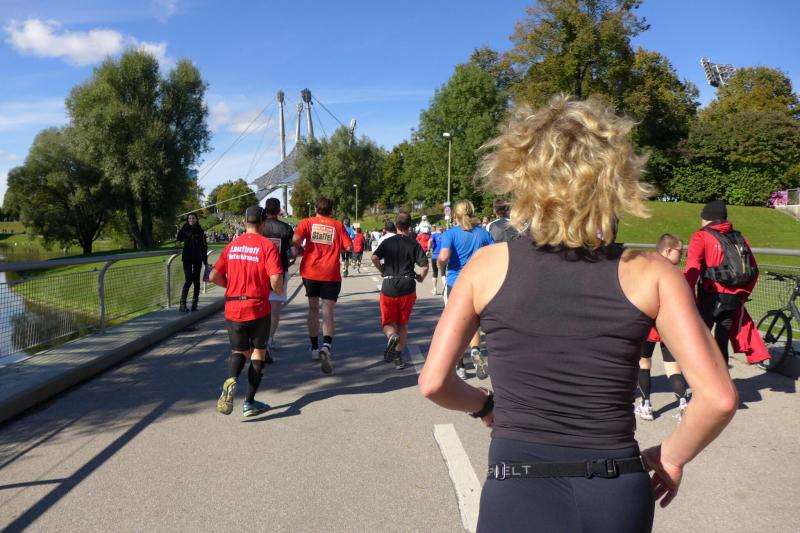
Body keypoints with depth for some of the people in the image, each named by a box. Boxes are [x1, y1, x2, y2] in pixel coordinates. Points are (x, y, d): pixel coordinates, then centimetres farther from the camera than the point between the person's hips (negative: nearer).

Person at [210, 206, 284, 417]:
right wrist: (279, 292, 5)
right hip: (258, 308, -3)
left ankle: (231, 380, -14)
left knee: (239, 351, 18)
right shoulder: (267, 245, -8)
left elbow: (214, 276, 6)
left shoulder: (232, 246, 7)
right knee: (258, 352, 13)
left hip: (232, 308, 4)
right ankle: (249, 403, 14)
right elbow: (276, 280, -17)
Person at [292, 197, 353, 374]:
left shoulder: (307, 222, 4)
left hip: (310, 271, 2)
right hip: (331, 273, -1)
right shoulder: (338, 225, 4)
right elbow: (348, 247, 0)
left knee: (313, 309, 17)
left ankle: (314, 349, 25)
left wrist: (298, 251, 9)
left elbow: (295, 239, -11)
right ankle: (326, 346, -27)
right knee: (328, 312, -2)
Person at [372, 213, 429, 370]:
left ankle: (392, 336, -21)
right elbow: (425, 266, -8)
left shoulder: (388, 242, 3)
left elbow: (374, 257, -12)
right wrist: (420, 278, 12)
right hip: (407, 287, 0)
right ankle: (398, 356, 10)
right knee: (403, 324, 15)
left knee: (388, 322, 12)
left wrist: (382, 271, 6)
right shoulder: (414, 244, 1)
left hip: (388, 287, 0)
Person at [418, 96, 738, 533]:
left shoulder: (488, 265, -7)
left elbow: (432, 383, -6)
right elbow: (719, 398, -9)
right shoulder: (651, 273, -6)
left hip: (518, 497, -3)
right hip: (618, 498, 3)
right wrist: (671, 456, 9)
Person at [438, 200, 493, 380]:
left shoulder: (450, 233, -9)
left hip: (455, 284, -3)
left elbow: (443, 257, -24)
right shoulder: (482, 233, 2)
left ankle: (459, 366, 19)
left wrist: (441, 267, -3)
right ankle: (475, 351, -10)